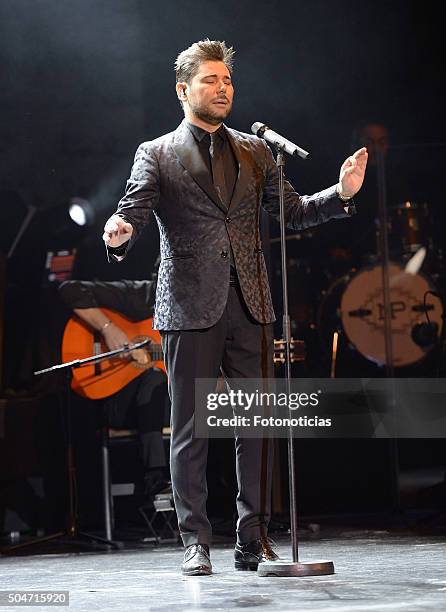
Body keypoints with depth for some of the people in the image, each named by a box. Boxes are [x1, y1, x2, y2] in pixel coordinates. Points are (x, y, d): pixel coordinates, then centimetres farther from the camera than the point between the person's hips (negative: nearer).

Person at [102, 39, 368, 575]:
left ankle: (253, 541, 11)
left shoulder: (253, 151, 17)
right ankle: (195, 543, 8)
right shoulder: (156, 155, 6)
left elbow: (292, 211, 15)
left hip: (249, 308, 3)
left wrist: (340, 193, -2)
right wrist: (119, 233, -30)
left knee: (257, 426, 2)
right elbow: (134, 209, -7)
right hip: (189, 309, -3)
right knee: (190, 430, 0)